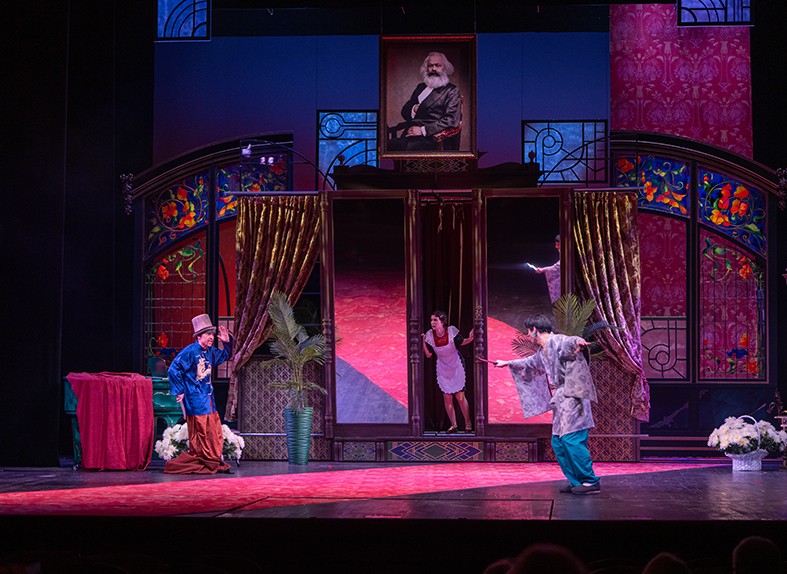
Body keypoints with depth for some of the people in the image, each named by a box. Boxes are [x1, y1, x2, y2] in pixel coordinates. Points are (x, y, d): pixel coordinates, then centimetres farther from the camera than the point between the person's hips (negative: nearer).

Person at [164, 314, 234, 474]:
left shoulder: (210, 351, 8)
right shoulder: (190, 351, -15)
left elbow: (225, 356, 28)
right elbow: (174, 370, -16)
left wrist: (227, 342, 8)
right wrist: (179, 391, -12)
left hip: (208, 397, 8)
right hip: (195, 399, -8)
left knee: (215, 431, 8)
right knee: (199, 432, -5)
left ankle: (214, 463, 15)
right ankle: (199, 463, 3)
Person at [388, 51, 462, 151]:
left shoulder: (452, 91, 7)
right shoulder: (421, 87, 26)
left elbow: (452, 120, -6)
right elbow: (404, 111, 27)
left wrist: (423, 130, -14)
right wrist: (413, 110, 2)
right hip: (409, 135, 5)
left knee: (410, 146, -38)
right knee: (389, 145, -28)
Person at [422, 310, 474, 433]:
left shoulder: (451, 331, -20)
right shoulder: (430, 335, -13)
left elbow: (461, 342, -2)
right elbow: (428, 355, -6)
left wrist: (470, 339, -21)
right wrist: (423, 342, -17)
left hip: (456, 367, -3)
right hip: (443, 369, 3)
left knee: (460, 396, -3)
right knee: (447, 397, 3)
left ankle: (468, 424, 13)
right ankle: (453, 425, 14)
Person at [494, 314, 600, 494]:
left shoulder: (557, 341, -10)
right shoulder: (542, 352, 21)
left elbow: (570, 342, -33)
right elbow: (530, 362, 42)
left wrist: (579, 342, -57)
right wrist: (508, 363, 55)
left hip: (573, 397, -10)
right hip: (560, 400, 10)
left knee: (571, 439, -15)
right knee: (558, 443, 7)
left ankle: (591, 482, -12)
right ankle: (576, 481, 11)